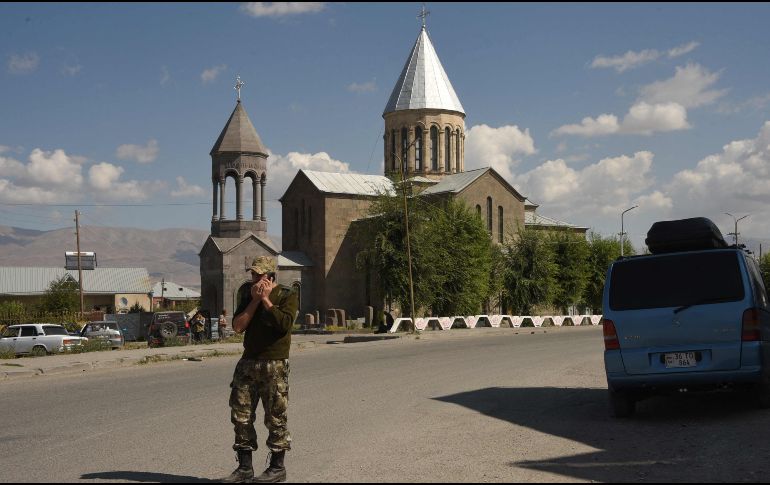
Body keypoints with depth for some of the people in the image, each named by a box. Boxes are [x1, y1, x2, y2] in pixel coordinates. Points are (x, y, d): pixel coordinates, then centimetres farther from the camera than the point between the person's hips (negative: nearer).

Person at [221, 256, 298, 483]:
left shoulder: (287, 296, -3)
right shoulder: (249, 297, 13)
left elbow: (285, 323, -20)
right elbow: (238, 326, 2)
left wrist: (266, 300, -14)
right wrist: (254, 301, -5)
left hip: (274, 364, -6)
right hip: (248, 362, 6)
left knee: (275, 417, 0)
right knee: (240, 415, 5)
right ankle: (245, 466, 14)